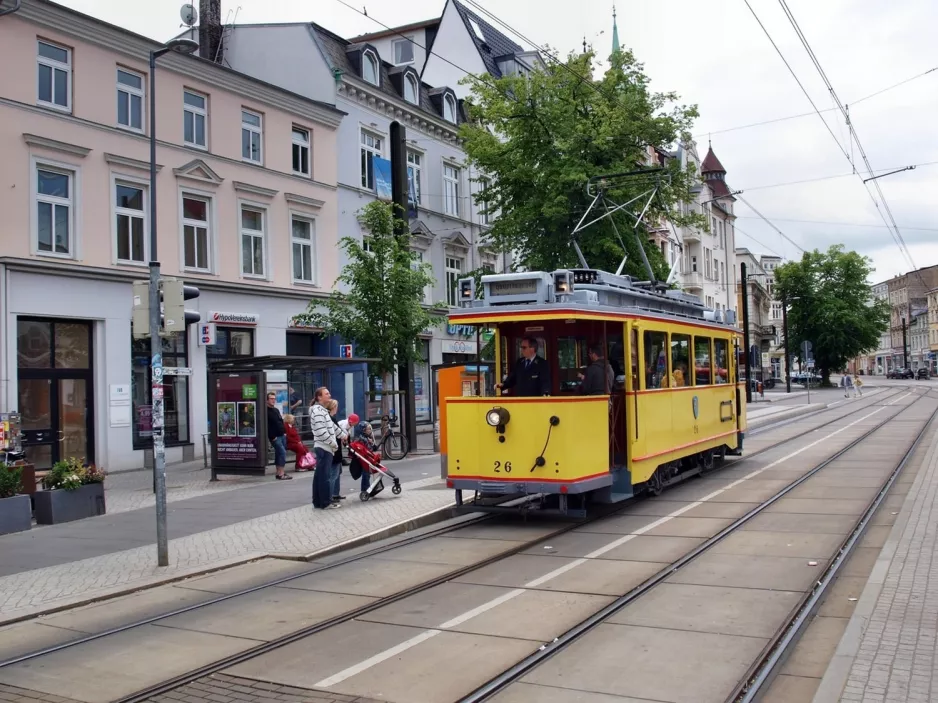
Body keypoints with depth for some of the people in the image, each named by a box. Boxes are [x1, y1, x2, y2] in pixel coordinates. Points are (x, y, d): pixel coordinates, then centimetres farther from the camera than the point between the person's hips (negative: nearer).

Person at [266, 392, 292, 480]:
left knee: (279, 453, 11)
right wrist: (272, 437, -19)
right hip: (275, 437, -9)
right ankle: (281, 473, -15)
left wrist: (284, 432, 12)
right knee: (282, 452, -15)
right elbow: (266, 426, -17)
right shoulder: (266, 411, -11)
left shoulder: (276, 410, 18)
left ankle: (279, 472, 15)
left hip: (282, 435, 9)